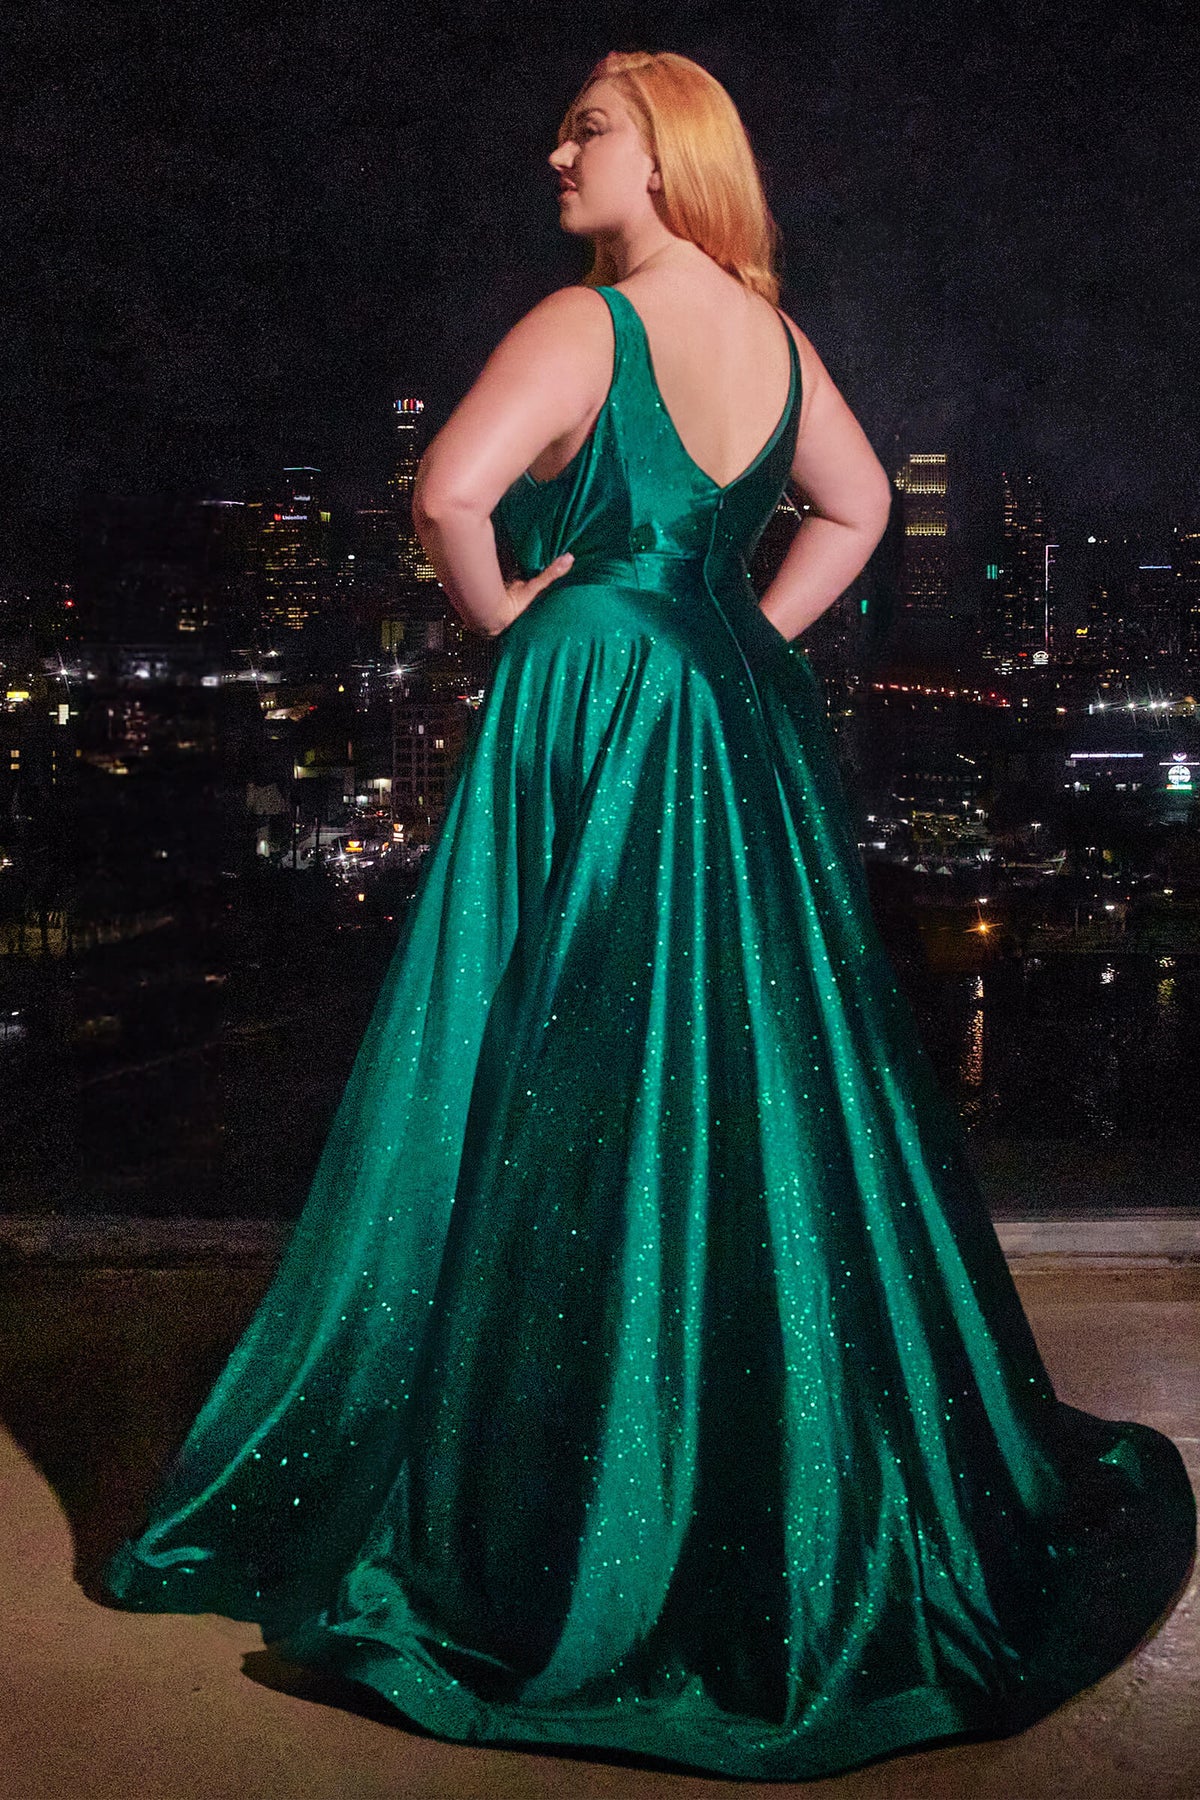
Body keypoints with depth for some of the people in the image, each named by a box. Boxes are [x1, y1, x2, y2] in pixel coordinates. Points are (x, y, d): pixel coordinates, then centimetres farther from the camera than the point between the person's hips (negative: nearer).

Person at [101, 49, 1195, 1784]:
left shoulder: (583, 324, -11)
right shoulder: (775, 334, 10)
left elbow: (452, 493, -25)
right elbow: (858, 505, 20)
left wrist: (507, 617, -8)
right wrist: (751, 636, 14)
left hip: (595, 720, -7)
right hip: (750, 733, 7)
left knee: (571, 1100, 1)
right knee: (762, 1076, 14)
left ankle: (556, 1504, 13)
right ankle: (815, 1475, 27)